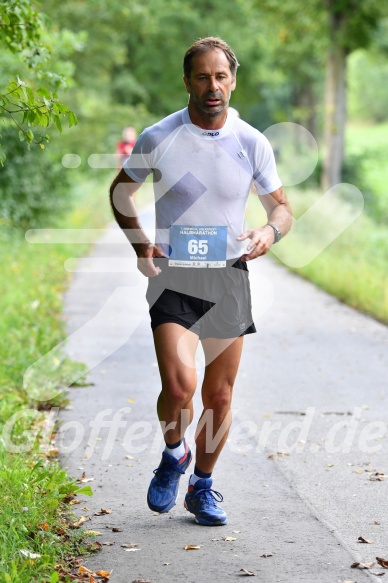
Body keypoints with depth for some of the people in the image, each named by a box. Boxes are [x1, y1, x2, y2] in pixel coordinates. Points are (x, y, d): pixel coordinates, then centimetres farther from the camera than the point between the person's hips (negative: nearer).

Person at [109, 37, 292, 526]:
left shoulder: (252, 143, -1)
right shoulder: (158, 138, -5)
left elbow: (281, 206, 9)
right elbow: (120, 191, 11)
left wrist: (270, 232, -15)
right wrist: (140, 244, -4)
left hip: (228, 276, 2)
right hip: (172, 275, -2)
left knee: (219, 395, 8)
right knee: (179, 385, -19)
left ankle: (203, 487, 27)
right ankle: (173, 454, 12)